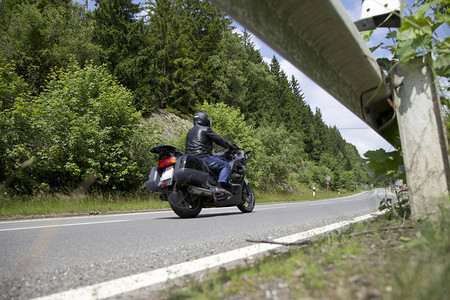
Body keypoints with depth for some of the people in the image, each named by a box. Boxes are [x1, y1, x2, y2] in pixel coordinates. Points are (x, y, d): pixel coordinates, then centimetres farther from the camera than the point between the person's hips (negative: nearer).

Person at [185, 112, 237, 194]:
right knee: (226, 166, -7)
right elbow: (219, 140, -1)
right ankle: (219, 186, -25)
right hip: (203, 158, -9)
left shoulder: (190, 132, 24)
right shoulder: (205, 129, 0)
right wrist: (232, 147, 11)